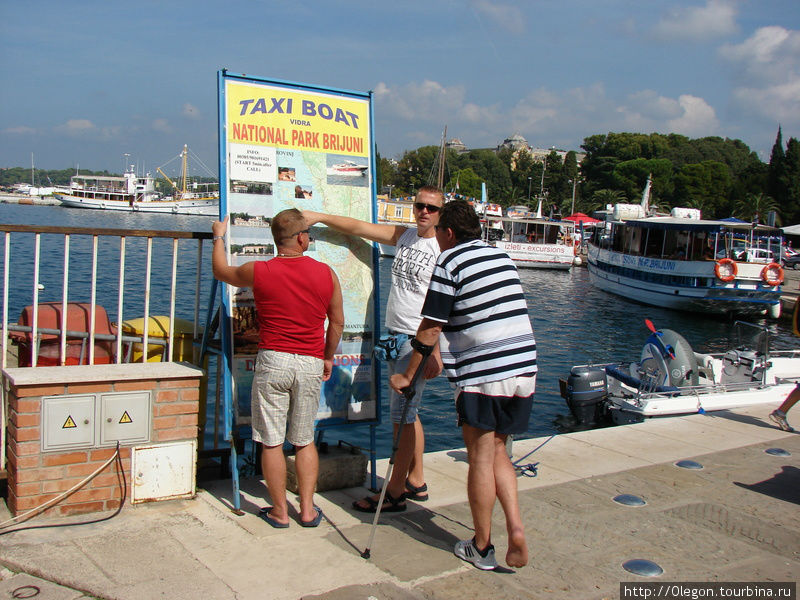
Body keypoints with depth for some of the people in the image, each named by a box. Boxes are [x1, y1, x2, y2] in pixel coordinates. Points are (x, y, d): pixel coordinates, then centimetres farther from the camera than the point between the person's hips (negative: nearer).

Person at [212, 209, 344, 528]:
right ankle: (307, 510, 17)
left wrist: (219, 237, 34)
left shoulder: (258, 272, -4)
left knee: (272, 442, 7)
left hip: (272, 361, -2)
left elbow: (221, 271, 16)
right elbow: (337, 321, 11)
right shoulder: (326, 274, 1)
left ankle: (279, 511, 15)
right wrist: (328, 357, 26)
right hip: (310, 364, 2)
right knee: (304, 441, 14)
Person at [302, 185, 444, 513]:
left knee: (402, 415, -6)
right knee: (407, 413, 14)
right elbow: (359, 227, 16)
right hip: (394, 337, 8)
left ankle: (395, 493, 3)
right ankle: (416, 482, 26)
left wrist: (436, 352, -21)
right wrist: (318, 216, 10)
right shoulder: (403, 236, 10)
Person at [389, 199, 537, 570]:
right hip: (525, 369, 6)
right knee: (498, 453, 18)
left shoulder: (449, 263, -5)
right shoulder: (503, 257, 15)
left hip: (482, 374, -6)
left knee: (481, 460, 5)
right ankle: (515, 529, 6)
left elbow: (429, 330, -7)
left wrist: (407, 376, 5)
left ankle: (481, 548, 16)